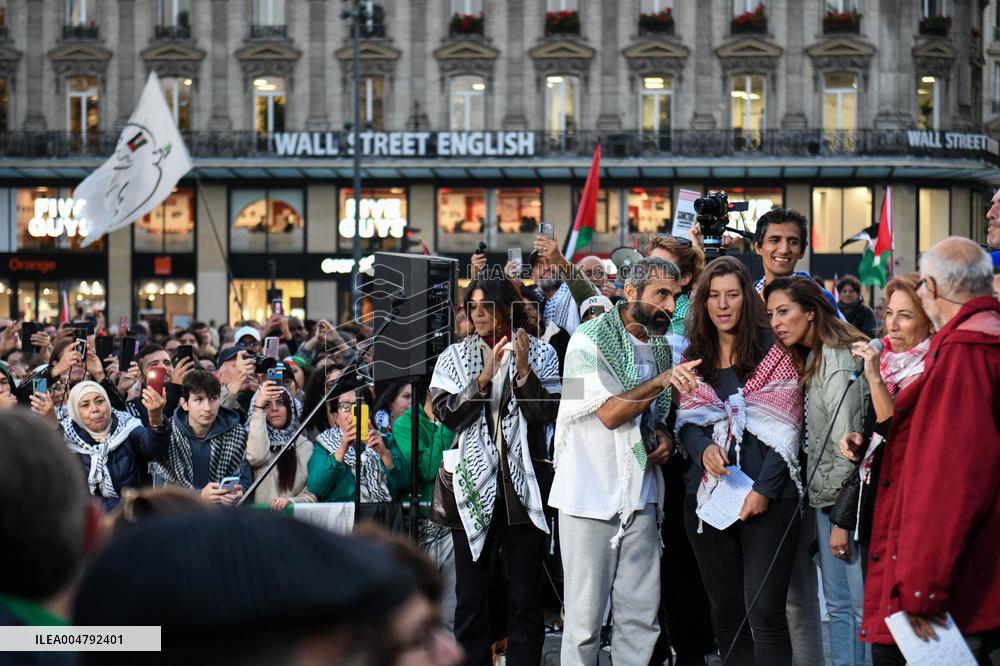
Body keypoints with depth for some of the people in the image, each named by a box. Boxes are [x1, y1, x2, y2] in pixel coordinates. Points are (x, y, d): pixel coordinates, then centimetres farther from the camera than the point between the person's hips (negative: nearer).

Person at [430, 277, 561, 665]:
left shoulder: (540, 353, 4)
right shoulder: (455, 357, 8)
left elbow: (547, 412, -4)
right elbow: (446, 415, -4)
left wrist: (523, 371, -17)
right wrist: (484, 377, -15)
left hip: (523, 485, -1)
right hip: (474, 484, 1)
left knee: (526, 595, 0)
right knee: (471, 593, 2)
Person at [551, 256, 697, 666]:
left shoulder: (660, 347, 13)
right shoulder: (591, 340, -7)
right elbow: (609, 412, -16)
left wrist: (664, 433, 5)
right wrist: (662, 380, -23)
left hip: (641, 496, 6)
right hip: (590, 492, -6)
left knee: (641, 617, 5)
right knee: (585, 619, -2)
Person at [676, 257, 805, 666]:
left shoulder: (772, 351, -1)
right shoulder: (693, 357, 12)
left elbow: (786, 426, -5)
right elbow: (685, 421, 12)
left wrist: (764, 489, -13)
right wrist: (703, 447, -10)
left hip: (767, 497, -4)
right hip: (707, 493, 5)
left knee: (765, 612, -10)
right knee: (725, 609, 7)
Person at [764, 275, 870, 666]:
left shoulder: (839, 360, -14)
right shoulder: (812, 358, 16)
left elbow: (847, 442, -18)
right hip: (825, 497, 10)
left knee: (863, 603, -8)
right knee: (838, 604, 11)